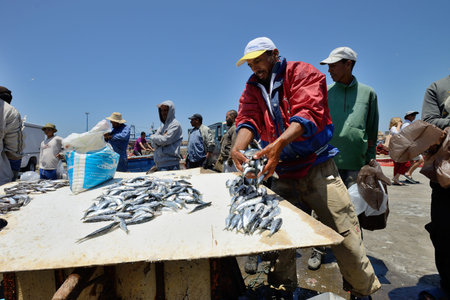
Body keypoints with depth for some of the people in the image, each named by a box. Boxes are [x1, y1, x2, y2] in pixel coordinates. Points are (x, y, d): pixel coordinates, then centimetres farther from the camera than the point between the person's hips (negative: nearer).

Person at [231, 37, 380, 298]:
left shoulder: (302, 73, -2)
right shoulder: (253, 88, 12)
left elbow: (308, 112, -20)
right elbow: (248, 118, -6)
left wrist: (279, 143, -37)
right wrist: (238, 148, -28)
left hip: (316, 166, -4)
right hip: (282, 173, 4)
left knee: (346, 237, -1)